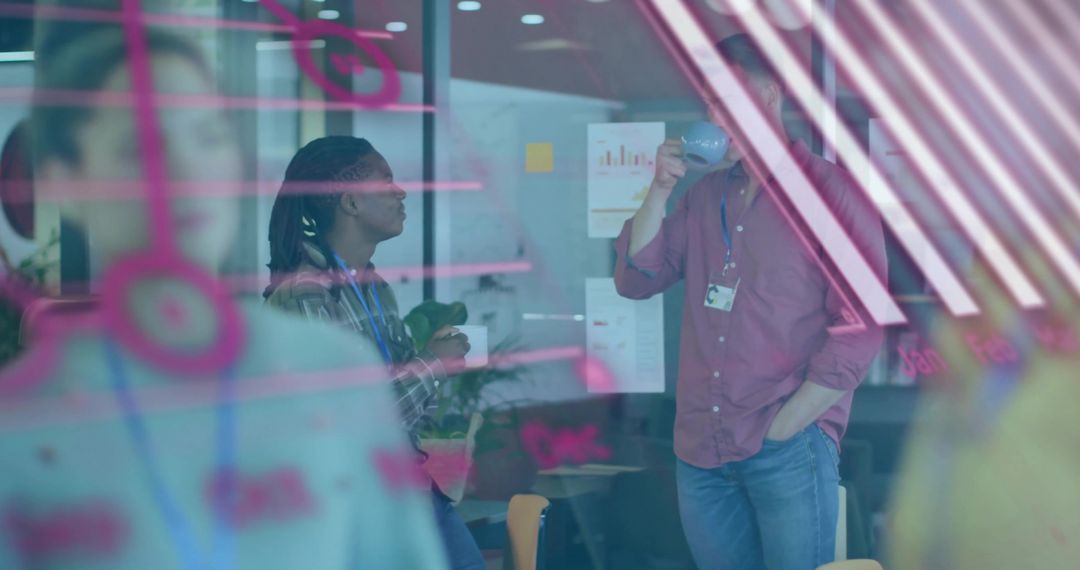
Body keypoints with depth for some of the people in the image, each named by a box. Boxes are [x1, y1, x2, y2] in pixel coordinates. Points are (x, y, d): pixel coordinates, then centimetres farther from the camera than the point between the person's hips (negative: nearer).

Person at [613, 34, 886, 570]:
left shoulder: (830, 192, -4)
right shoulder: (705, 195, 13)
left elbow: (860, 330, -10)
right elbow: (636, 279, 11)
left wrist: (781, 430, -11)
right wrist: (660, 189, 0)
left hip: (789, 449, -5)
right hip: (701, 451, 5)